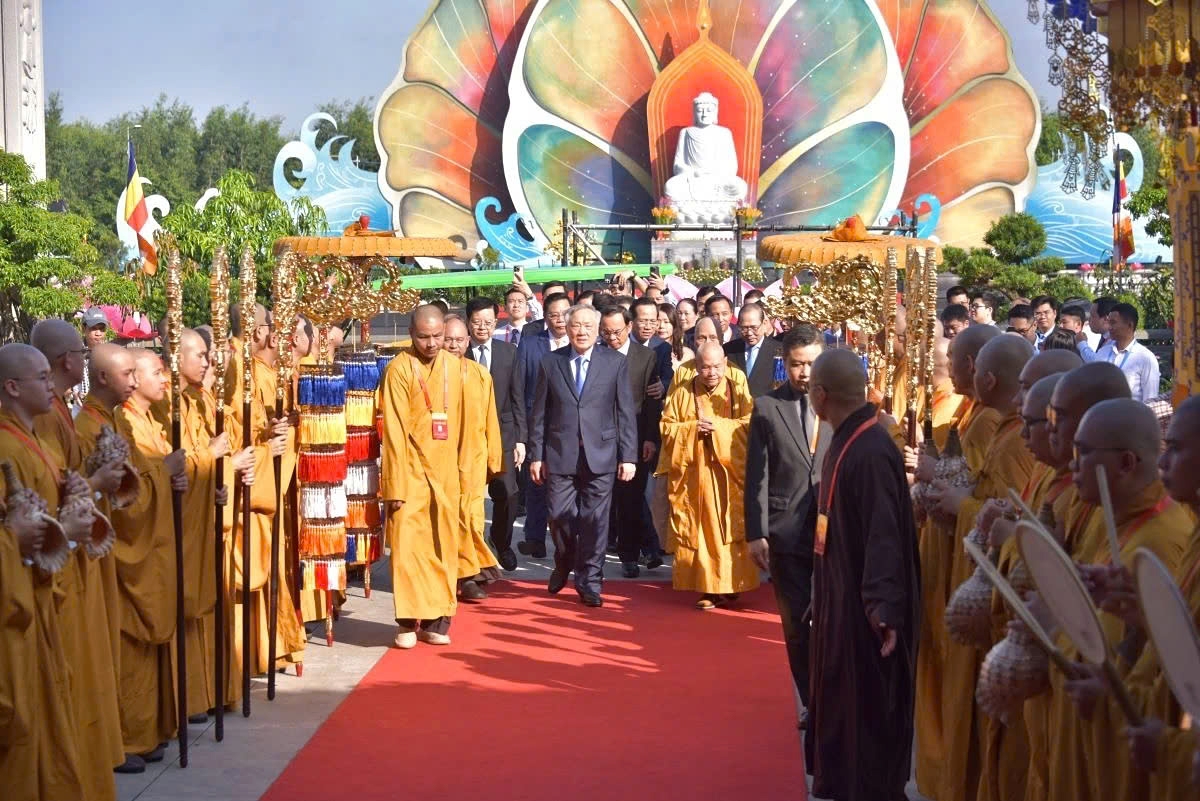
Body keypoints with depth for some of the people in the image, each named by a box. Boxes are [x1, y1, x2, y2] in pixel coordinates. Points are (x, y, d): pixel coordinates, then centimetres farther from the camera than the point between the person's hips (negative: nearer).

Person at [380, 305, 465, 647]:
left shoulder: (452, 366, 6)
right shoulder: (399, 369, -10)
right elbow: (394, 431, -12)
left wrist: (457, 469, 11)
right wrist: (396, 485, -14)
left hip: (445, 473, 5)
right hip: (411, 473, -5)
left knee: (443, 547, 6)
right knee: (407, 546, -4)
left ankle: (436, 619, 12)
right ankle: (409, 622, 2)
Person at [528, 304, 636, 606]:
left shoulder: (615, 363, 3)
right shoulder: (550, 363, 6)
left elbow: (625, 413, 2)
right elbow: (539, 414, 7)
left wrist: (628, 456, -3)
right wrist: (536, 455, 3)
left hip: (600, 454, -1)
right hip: (559, 455, 1)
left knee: (595, 519, 1)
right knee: (561, 516, 3)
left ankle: (589, 581, 13)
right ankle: (563, 565, 31)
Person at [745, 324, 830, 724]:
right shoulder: (767, 407, 2)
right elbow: (757, 476, 1)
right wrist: (756, 533, -3)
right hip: (787, 533, 0)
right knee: (796, 625, 6)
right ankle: (812, 703, 18)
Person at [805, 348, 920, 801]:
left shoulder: (871, 451, -23)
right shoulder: (845, 441, 6)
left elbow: (884, 534, -29)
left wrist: (882, 606, -36)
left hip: (863, 609, -10)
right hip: (840, 600, 10)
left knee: (867, 710, 2)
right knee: (841, 707, 18)